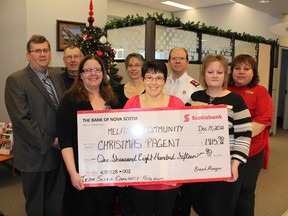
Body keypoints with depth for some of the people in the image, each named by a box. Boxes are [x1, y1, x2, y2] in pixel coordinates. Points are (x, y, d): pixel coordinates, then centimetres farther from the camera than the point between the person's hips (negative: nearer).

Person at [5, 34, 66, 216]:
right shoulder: (16, 80, -11)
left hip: (59, 151, 5)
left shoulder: (57, 76, 9)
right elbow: (21, 119, -17)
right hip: (35, 155, -5)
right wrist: (50, 142, -15)